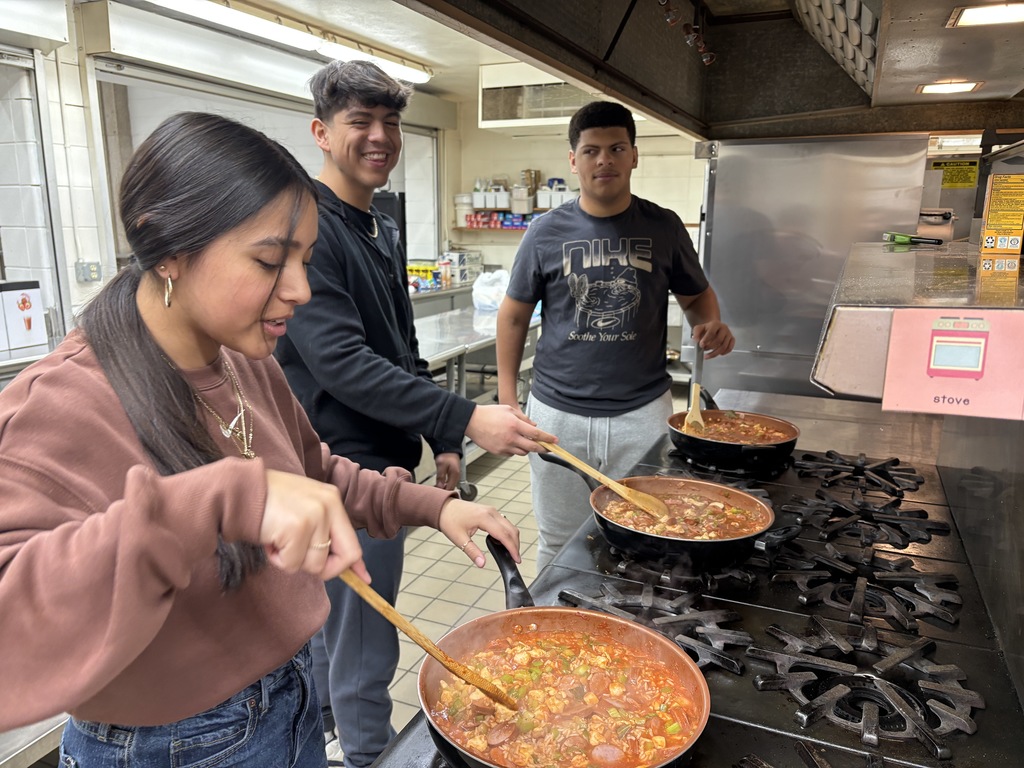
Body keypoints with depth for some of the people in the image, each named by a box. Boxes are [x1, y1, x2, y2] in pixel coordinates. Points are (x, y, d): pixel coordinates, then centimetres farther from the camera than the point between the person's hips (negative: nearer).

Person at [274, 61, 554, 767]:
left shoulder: (384, 232, 12)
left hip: (382, 459, 10)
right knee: (365, 651, 4)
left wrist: (442, 440, 14)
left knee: (333, 620, 27)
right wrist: (464, 419, -31)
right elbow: (341, 363, -27)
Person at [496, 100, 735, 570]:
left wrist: (710, 325, -9)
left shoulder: (663, 227, 2)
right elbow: (513, 315, 7)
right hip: (558, 413, 0)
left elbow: (697, 295, 15)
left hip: (642, 411, 0)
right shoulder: (547, 232, 1)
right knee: (559, 542, 13)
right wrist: (506, 400, 2)